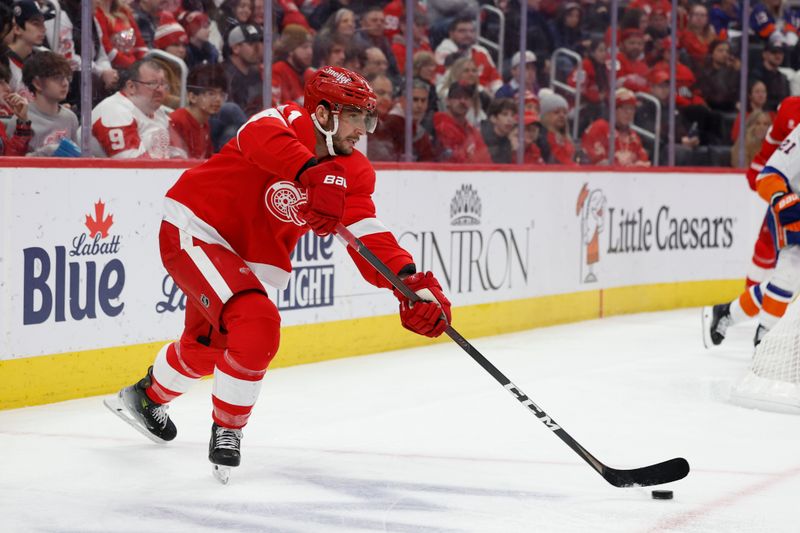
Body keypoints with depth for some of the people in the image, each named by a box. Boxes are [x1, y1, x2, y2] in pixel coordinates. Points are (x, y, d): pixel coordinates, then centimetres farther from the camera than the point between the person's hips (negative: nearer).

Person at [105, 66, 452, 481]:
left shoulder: (354, 174, -5)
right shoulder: (288, 121, -22)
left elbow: (370, 237, -14)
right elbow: (264, 137, -47)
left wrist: (412, 283, -31)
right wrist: (315, 175, -64)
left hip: (249, 258, 8)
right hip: (194, 229, -8)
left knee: (206, 345, 25)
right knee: (257, 326, -25)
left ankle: (146, 397, 55)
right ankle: (226, 428, -5)